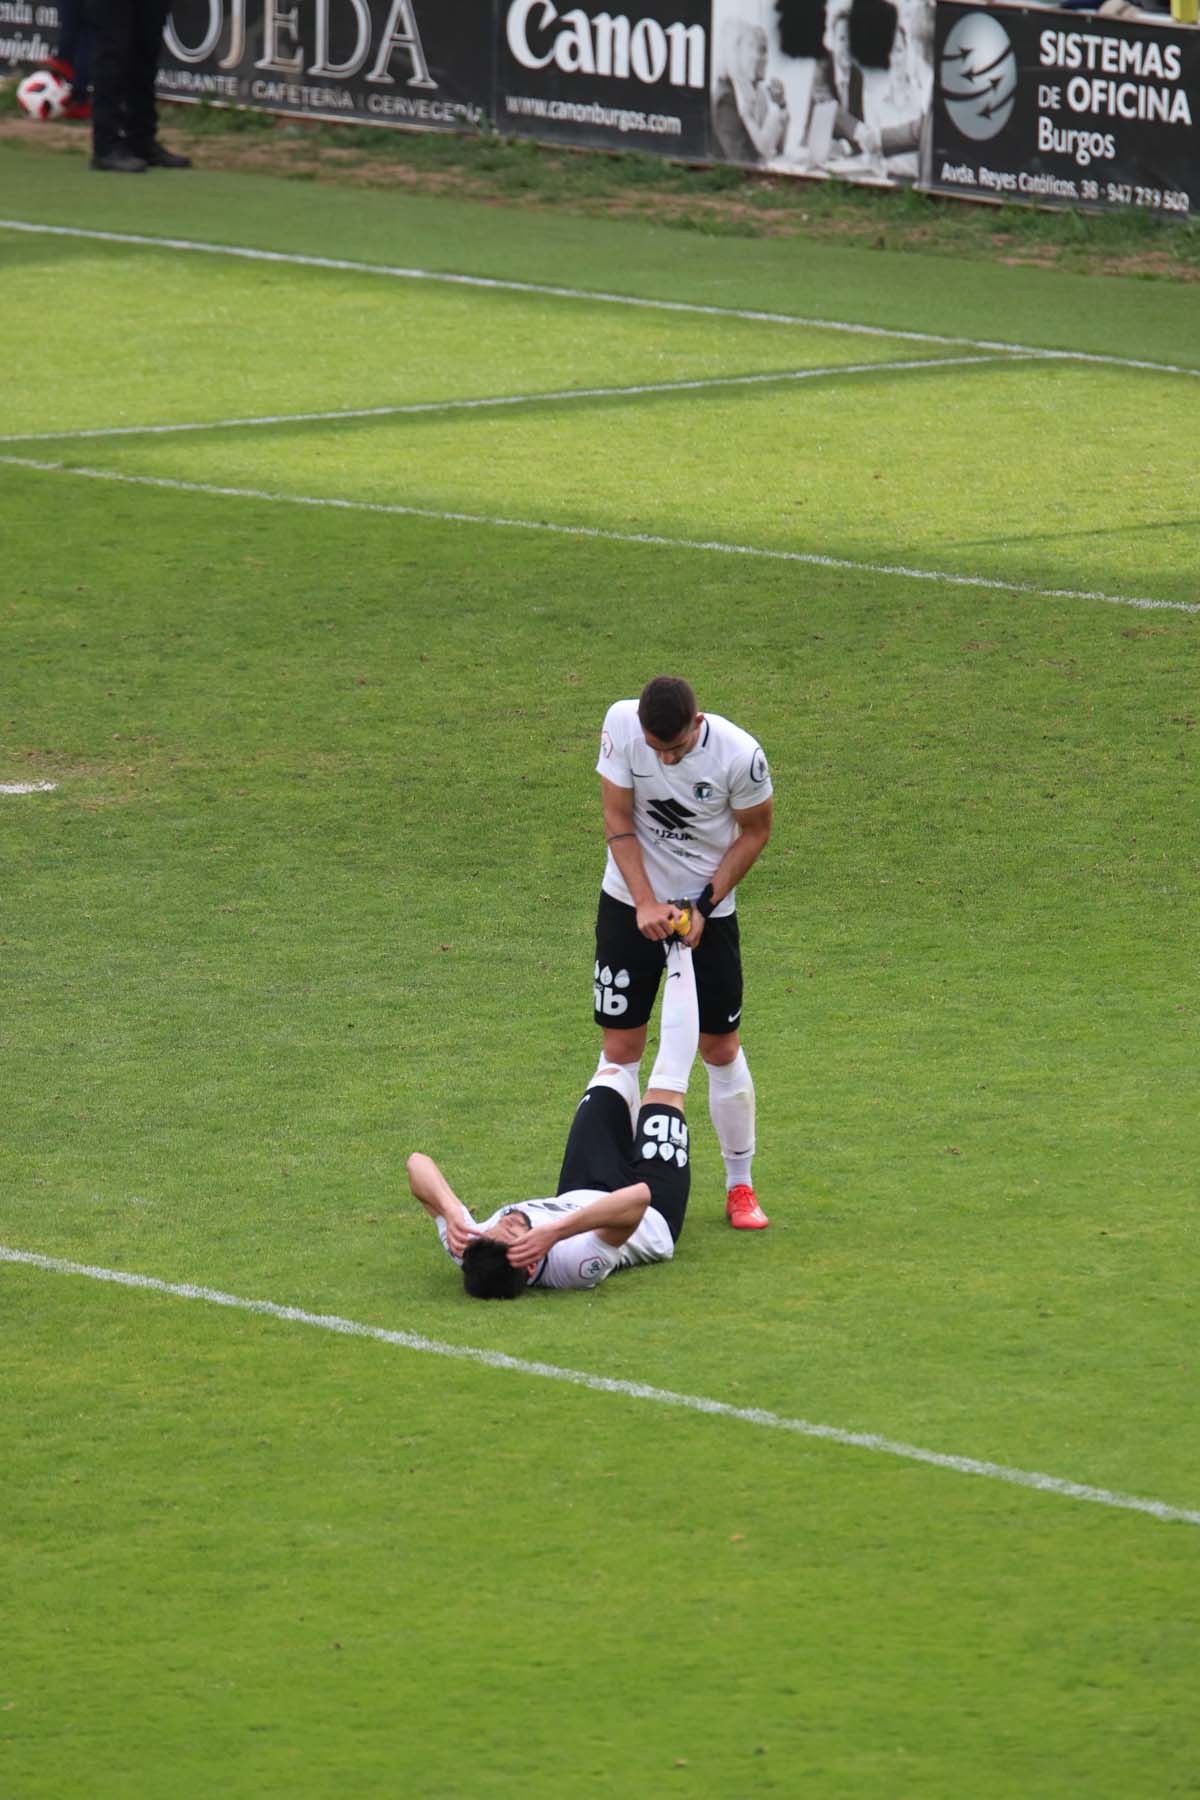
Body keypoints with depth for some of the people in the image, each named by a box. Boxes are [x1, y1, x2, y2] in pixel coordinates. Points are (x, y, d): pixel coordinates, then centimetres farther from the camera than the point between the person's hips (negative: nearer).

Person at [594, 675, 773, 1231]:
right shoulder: (621, 725, -18)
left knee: (721, 1048, 4)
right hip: (630, 903, 1)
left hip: (709, 910, -1)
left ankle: (740, 1185, 18)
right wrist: (646, 903, -18)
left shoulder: (739, 754, -22)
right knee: (621, 1047, -1)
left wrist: (703, 905, -12)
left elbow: (755, 832, -5)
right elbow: (617, 819, -10)